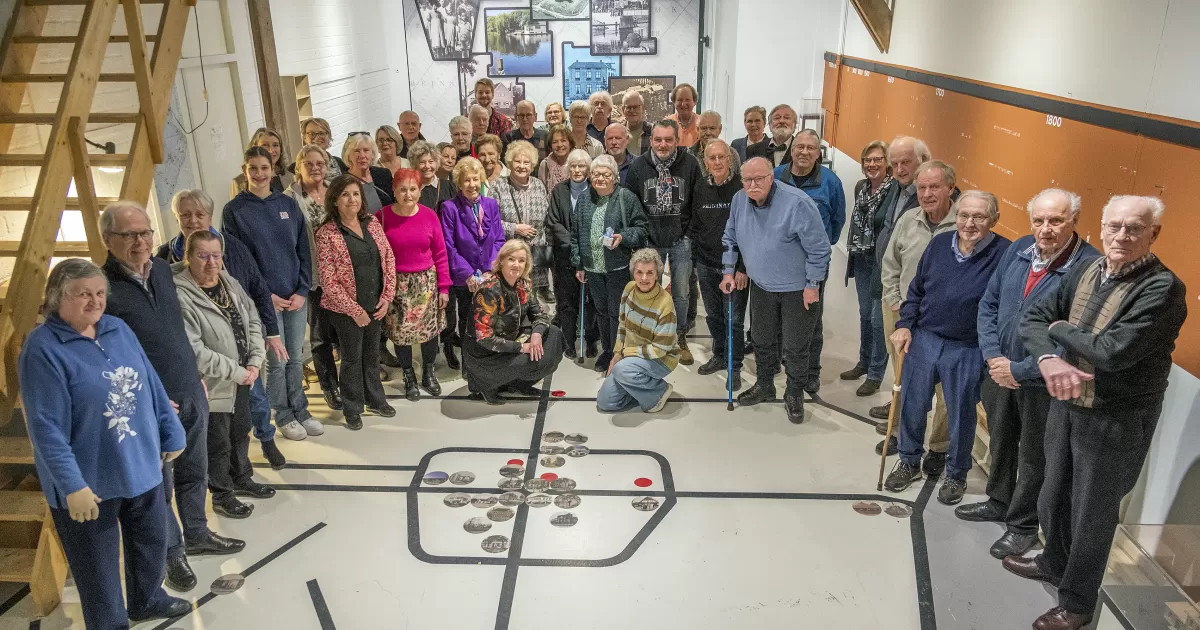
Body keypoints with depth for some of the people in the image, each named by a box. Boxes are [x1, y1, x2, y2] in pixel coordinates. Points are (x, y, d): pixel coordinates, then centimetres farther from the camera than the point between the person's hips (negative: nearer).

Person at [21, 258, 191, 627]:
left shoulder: (119, 330, 2)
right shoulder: (42, 348, -17)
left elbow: (152, 386, 8)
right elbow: (46, 428, -20)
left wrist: (172, 434, 8)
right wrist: (72, 485, -24)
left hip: (142, 466, 7)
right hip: (89, 481, -6)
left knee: (152, 543, 24)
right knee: (99, 567, 11)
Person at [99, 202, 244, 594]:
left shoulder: (163, 269, 3)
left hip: (191, 393, 6)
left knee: (195, 473, 20)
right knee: (159, 485, 11)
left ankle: (197, 535, 39)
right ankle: (173, 553, 28)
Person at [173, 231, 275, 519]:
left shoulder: (230, 283, 1)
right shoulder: (181, 296, -22)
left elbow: (253, 322, 7)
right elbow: (193, 351, -25)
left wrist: (255, 362, -7)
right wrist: (238, 372, -20)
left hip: (242, 379, 7)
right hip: (212, 386, -7)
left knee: (241, 432, 24)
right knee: (219, 444, 10)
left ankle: (242, 478, 44)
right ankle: (222, 495, 29)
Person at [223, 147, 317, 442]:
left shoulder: (288, 204, 7)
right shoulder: (234, 210, -2)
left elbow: (303, 250, 6)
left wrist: (303, 290, -3)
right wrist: (265, 295, -10)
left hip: (296, 295, 3)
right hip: (264, 299, -3)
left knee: (295, 358, 11)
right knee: (276, 361, 3)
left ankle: (300, 411, 24)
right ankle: (284, 416, 18)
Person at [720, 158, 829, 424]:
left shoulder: (797, 203, -26)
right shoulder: (739, 200, -8)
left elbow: (819, 249, -19)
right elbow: (730, 239, 9)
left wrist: (812, 285, -16)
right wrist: (728, 271, 4)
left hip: (797, 289, -5)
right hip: (761, 285, 5)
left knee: (795, 347, 6)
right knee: (763, 340, 20)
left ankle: (794, 395, 27)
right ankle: (764, 385, 41)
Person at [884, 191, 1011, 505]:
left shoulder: (1005, 254, -15)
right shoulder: (939, 244, 0)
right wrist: (904, 325, 2)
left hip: (968, 351, -4)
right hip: (923, 339, 4)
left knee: (961, 416, 13)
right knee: (912, 405, 15)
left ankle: (956, 474, 36)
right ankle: (909, 462, 38)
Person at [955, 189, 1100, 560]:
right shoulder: (1019, 249, -2)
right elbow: (989, 304, 5)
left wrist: (1019, 370, -19)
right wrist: (993, 355, -6)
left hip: (1043, 382, -5)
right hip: (1000, 371, 6)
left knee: (1034, 456, 12)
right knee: (1000, 442, 23)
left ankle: (1023, 524, 32)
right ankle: (999, 503, 45)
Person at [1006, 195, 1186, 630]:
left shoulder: (1163, 288, -20)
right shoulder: (1085, 271, 1)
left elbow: (1114, 351, -29)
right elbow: (1034, 317, -2)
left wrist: (1061, 329, -12)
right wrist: (1049, 359, -22)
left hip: (1117, 420, -6)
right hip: (1065, 405, 6)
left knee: (1093, 513, 10)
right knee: (1052, 498, 22)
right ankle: (1055, 563, 49)